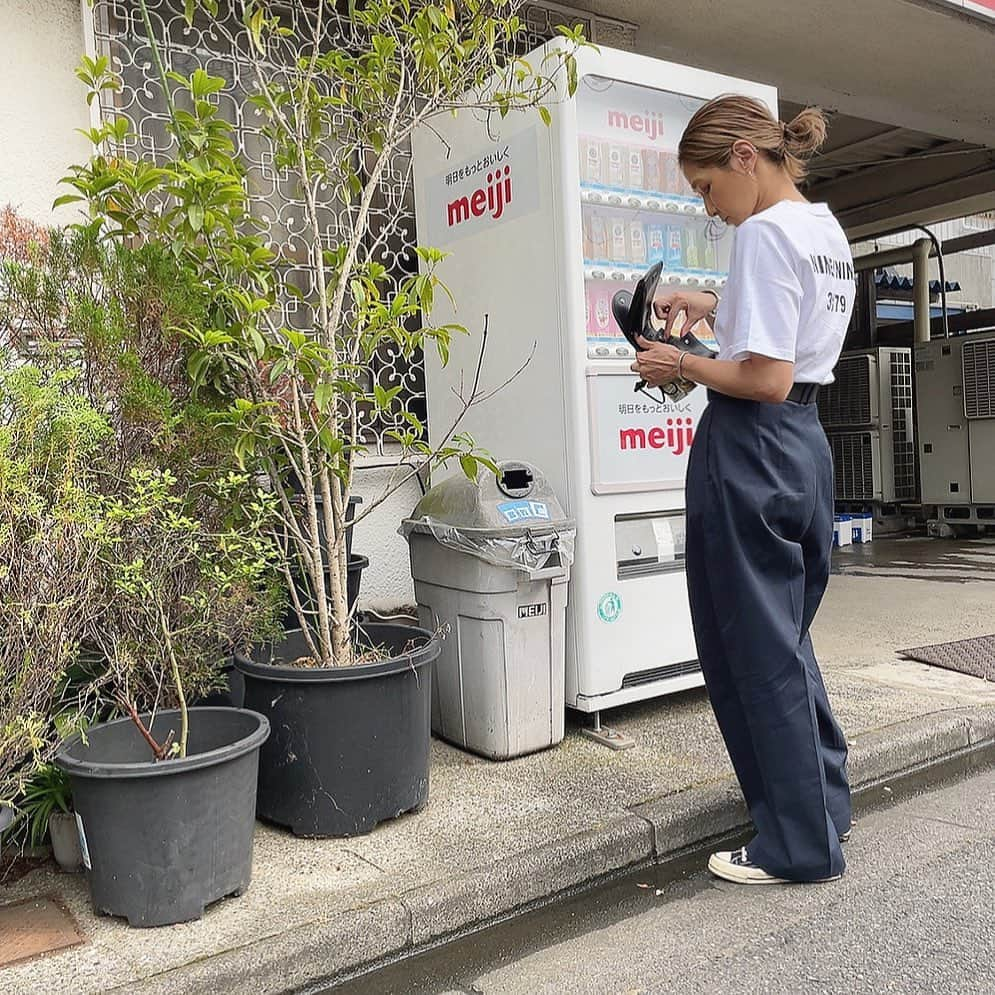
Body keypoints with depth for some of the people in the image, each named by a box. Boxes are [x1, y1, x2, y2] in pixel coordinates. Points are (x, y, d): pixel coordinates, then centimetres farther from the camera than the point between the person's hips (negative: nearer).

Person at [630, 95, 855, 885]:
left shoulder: (765, 233, -16)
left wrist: (680, 364, -8)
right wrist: (710, 307, 18)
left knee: (755, 650, 3)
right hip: (807, 443, 10)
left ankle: (798, 845, 16)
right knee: (788, 634, 21)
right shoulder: (828, 228, 13)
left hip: (750, 453, -10)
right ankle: (826, 802, 34)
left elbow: (766, 379, -22)